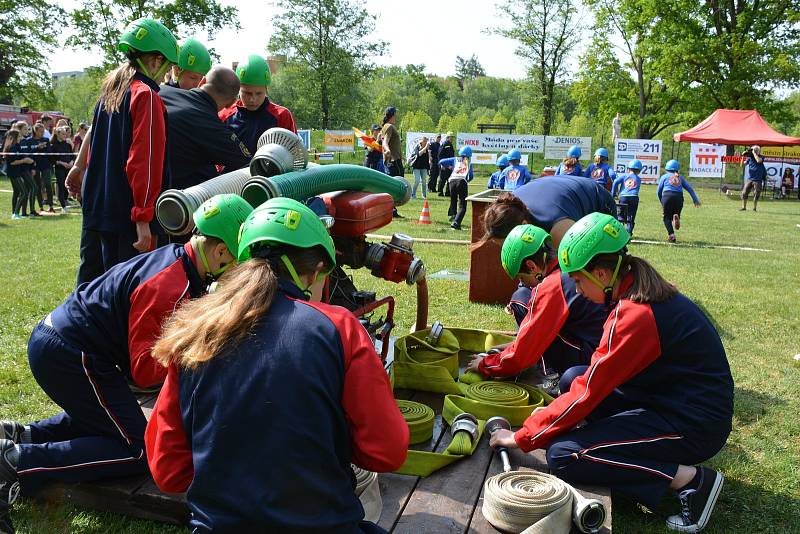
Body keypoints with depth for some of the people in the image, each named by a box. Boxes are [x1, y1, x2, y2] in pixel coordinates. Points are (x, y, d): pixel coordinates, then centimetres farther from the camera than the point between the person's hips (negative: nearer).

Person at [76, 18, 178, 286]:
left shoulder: (109, 91, 15)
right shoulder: (146, 96, -11)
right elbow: (145, 160, -19)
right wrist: (143, 218, -20)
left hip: (94, 209, 9)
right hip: (126, 215, -9)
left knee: (90, 280, 16)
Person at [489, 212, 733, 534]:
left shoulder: (634, 315, -24)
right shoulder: (647, 296, 5)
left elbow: (588, 393, -21)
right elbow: (604, 369, 15)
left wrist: (523, 437, -11)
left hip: (695, 423, -10)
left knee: (563, 456, -17)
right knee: (574, 377, 11)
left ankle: (690, 479, -9)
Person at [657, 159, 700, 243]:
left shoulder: (664, 176, 18)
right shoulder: (680, 177, 25)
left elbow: (659, 191, 18)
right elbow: (689, 189, 16)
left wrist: (662, 203, 29)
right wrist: (695, 200, 13)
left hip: (667, 196, -2)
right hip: (679, 196, 2)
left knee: (667, 217, 7)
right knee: (676, 213, 19)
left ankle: (671, 234, -14)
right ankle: (676, 217, -19)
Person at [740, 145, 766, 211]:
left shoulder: (761, 157, -3)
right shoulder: (750, 157, 7)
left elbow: (758, 160, -26)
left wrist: (753, 152, -17)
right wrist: (744, 155, -6)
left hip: (757, 180, -3)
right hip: (749, 179, 3)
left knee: (756, 195, -1)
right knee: (744, 193, -1)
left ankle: (754, 208, 11)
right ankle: (743, 207, 10)